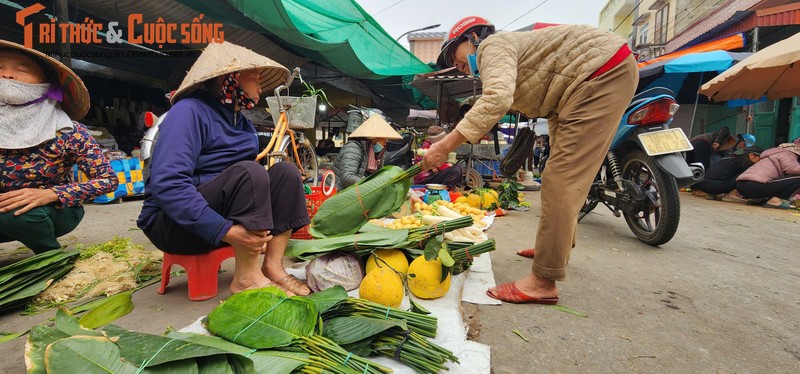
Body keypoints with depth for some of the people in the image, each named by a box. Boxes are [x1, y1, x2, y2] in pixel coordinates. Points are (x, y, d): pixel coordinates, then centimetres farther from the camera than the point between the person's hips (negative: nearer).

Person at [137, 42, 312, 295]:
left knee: (285, 172, -7)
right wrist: (226, 231, -34)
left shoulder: (242, 122, 10)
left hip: (229, 212, 8)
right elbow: (167, 184, -28)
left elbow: (252, 179, 10)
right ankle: (246, 278, -24)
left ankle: (273, 266, -14)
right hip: (176, 221, -8)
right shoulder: (190, 111, -16)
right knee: (248, 172, -29)